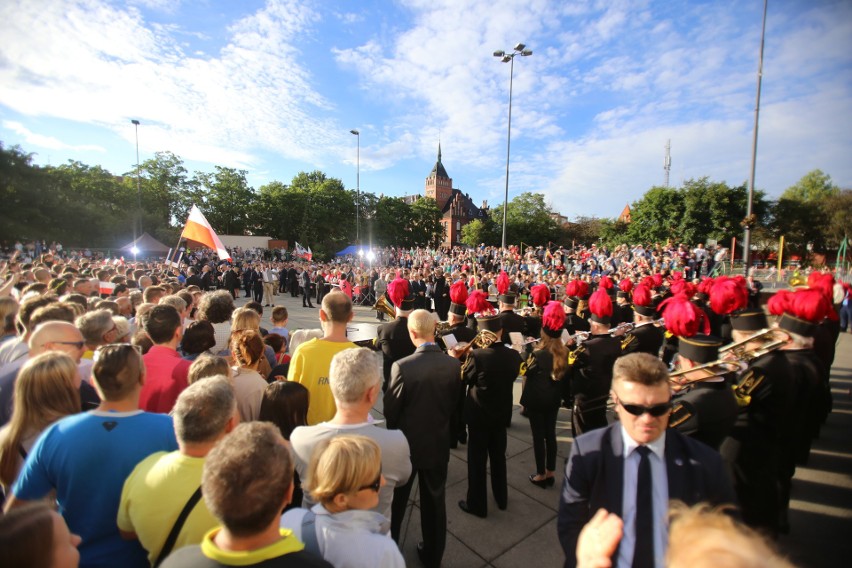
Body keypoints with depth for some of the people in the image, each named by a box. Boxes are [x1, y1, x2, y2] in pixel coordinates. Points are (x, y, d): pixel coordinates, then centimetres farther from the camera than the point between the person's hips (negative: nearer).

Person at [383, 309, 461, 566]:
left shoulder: (402, 366, -27)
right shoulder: (454, 364, -15)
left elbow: (390, 410, -15)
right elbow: (455, 404, -1)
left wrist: (394, 434, 5)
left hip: (406, 443, -2)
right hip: (439, 443, 3)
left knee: (396, 500, 22)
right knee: (435, 501, 23)